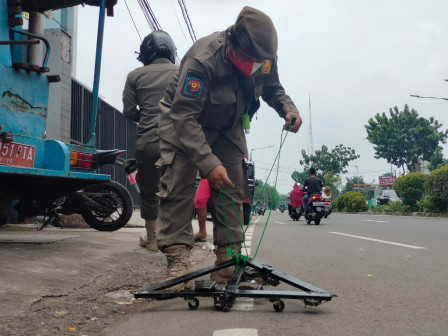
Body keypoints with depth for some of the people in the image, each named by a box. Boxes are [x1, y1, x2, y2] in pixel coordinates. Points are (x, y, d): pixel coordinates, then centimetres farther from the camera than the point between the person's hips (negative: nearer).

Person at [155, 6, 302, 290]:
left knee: (232, 190, -2)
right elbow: (184, 116, -37)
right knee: (178, 188, -16)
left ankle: (228, 262, 4)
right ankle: (178, 262, -13)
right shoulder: (202, 60, -36)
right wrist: (209, 163, -44)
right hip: (183, 124, -5)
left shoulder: (264, 58, -17)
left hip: (227, 127, 5)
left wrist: (288, 108, -18)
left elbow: (273, 89, 5)